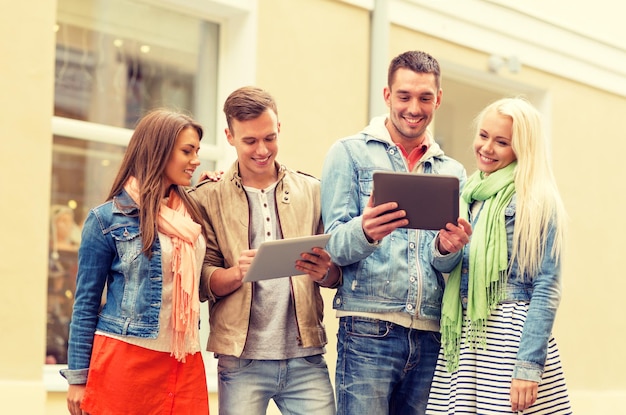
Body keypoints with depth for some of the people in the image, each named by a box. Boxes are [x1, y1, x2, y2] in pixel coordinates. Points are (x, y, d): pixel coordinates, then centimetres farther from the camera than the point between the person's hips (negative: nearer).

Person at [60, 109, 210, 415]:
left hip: (186, 364, 5)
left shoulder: (193, 213, 13)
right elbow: (86, 302, 0)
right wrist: (77, 378, -3)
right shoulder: (108, 217, -2)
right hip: (125, 360, -4)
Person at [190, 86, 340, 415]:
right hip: (241, 360, -1)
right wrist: (237, 273, -19)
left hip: (305, 357, 2)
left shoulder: (311, 191, 10)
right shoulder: (208, 198, 5)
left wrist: (324, 271, -12)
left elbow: (338, 274, 11)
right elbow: (202, 282, 1)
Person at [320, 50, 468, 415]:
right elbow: (335, 245, -4)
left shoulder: (453, 171, 16)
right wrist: (365, 231, -27)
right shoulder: (350, 153, 4)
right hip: (368, 330, -4)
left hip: (432, 335, 4)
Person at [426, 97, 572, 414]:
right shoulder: (468, 194, 13)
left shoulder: (536, 202, -6)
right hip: (462, 339, 6)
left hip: (512, 337, -6)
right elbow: (446, 268, 13)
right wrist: (444, 248, -10)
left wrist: (529, 366, -18)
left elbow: (547, 289, -10)